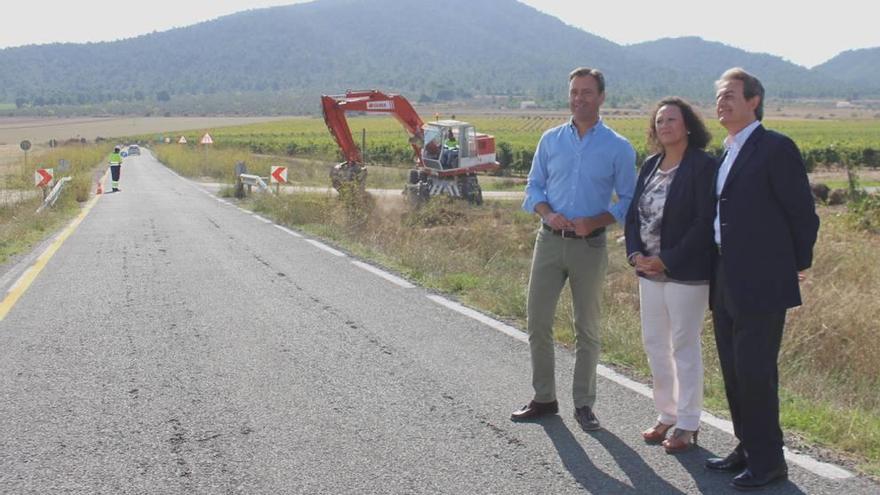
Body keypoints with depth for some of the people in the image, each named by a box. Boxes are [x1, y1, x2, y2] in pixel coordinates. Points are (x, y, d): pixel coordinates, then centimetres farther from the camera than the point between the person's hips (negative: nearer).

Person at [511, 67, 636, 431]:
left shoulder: (618, 148, -1)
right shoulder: (550, 140, 7)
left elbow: (628, 200, 0)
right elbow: (534, 188, 10)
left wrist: (595, 221, -16)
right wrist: (548, 214, -11)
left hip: (590, 245, -2)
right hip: (550, 239, 2)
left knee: (587, 329, 6)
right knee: (537, 321, 3)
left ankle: (584, 404, 17)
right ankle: (544, 398, 17)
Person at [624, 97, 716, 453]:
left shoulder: (702, 165, -11)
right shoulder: (651, 165, 11)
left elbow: (705, 222, -17)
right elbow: (634, 213, 12)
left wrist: (667, 260, -18)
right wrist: (635, 254, -4)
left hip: (686, 273, -7)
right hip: (650, 271, 7)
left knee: (685, 346, 1)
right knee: (654, 344, 13)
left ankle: (687, 425, 12)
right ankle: (667, 415, 27)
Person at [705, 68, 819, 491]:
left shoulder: (776, 149, -10)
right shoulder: (726, 154, 16)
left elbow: (803, 213, -9)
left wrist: (797, 265, -2)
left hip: (761, 283, -9)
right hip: (727, 284, 9)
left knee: (755, 371, -5)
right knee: (733, 371, 14)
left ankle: (768, 460, 8)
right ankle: (747, 449, 26)